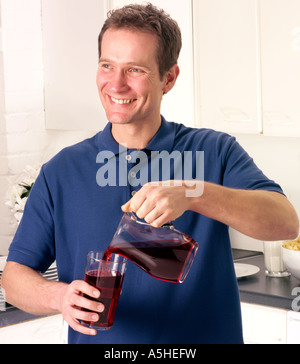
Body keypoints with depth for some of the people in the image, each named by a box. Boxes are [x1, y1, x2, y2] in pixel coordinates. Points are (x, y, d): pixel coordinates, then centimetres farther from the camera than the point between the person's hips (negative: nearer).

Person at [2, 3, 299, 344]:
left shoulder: (214, 152, -6)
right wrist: (59, 296, -23)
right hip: (100, 341, 1)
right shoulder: (61, 172, -2)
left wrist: (191, 193, -35)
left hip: (205, 334, -1)